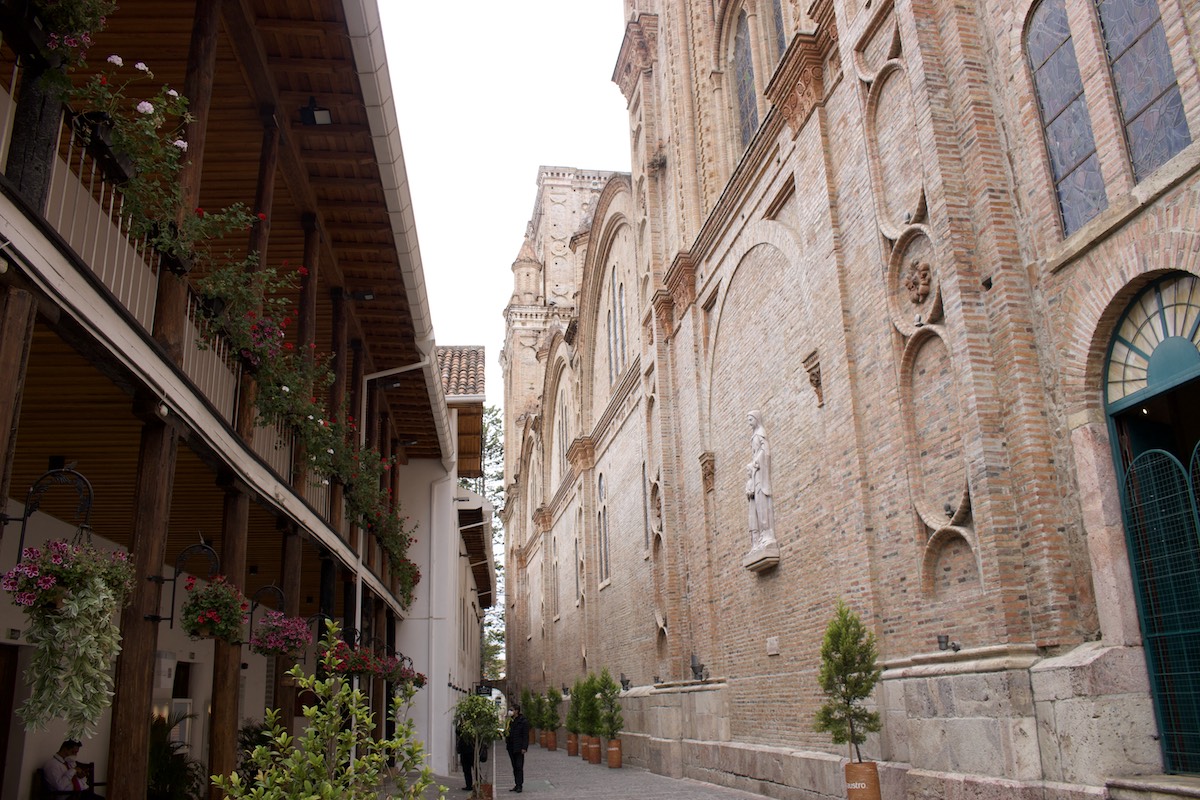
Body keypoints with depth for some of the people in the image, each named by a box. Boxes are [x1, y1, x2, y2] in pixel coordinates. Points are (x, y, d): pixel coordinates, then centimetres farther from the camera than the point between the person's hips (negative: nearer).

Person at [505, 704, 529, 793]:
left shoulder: (523, 721, -9)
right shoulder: (510, 721, 12)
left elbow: (526, 735, -11)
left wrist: (524, 747, -16)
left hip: (519, 748, -7)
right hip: (511, 747, 7)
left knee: (519, 767, -6)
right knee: (514, 767, 10)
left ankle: (519, 786, -3)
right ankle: (517, 785, 16)